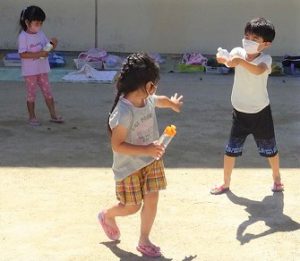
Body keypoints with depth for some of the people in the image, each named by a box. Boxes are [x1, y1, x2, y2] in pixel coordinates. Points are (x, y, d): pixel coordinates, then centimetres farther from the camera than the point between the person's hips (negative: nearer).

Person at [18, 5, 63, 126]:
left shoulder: (41, 34, 5)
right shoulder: (23, 36, -14)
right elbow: (23, 54, -21)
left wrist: (52, 44, -9)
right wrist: (39, 54, -27)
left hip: (42, 69, 6)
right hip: (30, 71, -6)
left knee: (48, 92, 9)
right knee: (31, 94, 4)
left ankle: (53, 115, 17)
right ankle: (32, 117, 14)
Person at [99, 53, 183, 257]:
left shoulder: (148, 100, -7)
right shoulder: (124, 112, -31)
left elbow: (159, 100, 20)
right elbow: (117, 145, -28)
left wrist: (172, 103, 41)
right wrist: (146, 150, -33)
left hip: (151, 161, 6)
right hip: (129, 166, -6)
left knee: (151, 201, 3)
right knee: (132, 207, 7)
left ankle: (144, 241, 21)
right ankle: (108, 216, 39)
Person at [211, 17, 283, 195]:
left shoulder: (265, 59, -20)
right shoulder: (238, 52, -11)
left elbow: (258, 70, -43)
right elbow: (230, 61, -32)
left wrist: (240, 61, -59)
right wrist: (224, 60, -55)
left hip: (261, 112, -2)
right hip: (240, 112, 2)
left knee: (270, 149, 14)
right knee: (231, 150, 4)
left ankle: (277, 178, 37)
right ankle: (226, 184, 19)